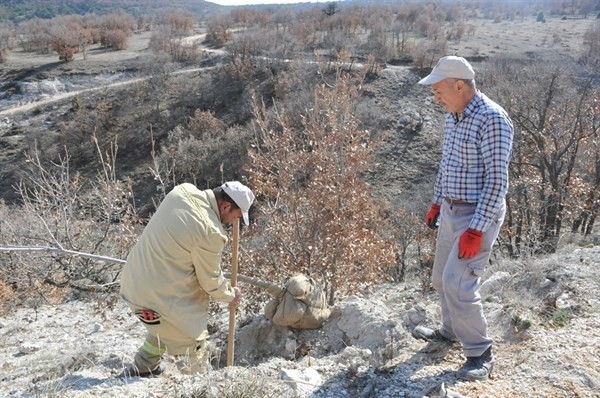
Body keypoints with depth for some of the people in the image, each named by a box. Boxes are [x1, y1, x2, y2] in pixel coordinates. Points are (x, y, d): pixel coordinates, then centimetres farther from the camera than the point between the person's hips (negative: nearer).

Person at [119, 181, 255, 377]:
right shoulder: (210, 232, -25)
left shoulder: (183, 190, -4)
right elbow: (211, 281, -9)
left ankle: (141, 369, 44)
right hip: (156, 296, -9)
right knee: (192, 347, 6)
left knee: (167, 326, 31)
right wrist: (231, 294, 10)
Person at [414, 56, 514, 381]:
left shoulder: (492, 119, -21)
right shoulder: (452, 116, 6)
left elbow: (497, 180, -23)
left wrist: (476, 230, -25)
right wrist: (437, 202, 22)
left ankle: (480, 353, 9)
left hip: (479, 216, -9)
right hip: (451, 210, 9)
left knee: (458, 284, -10)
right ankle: (451, 331, 39)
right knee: (442, 278, 18)